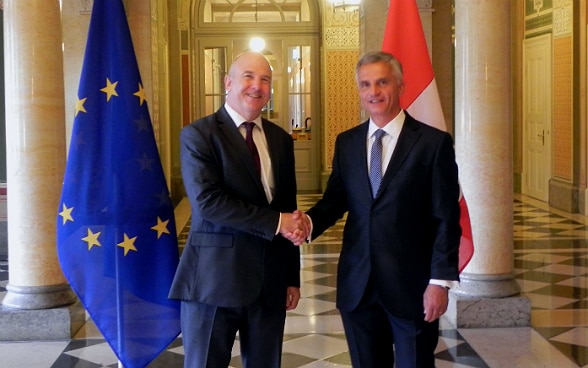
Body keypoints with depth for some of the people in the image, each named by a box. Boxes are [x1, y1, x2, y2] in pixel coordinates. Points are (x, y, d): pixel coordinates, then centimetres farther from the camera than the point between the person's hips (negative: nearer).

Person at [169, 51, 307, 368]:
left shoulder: (280, 139, 12)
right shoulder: (198, 134, -6)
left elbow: (288, 210, 14)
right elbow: (207, 201, -19)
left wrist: (292, 277, 12)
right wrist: (275, 222, -17)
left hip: (270, 281, 5)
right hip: (215, 280, -5)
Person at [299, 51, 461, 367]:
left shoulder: (434, 142, -6)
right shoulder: (346, 142, 8)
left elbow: (446, 219, -7)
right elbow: (335, 199, 9)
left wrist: (440, 281, -12)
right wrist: (309, 221, -13)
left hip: (412, 285, -4)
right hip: (358, 284, 4)